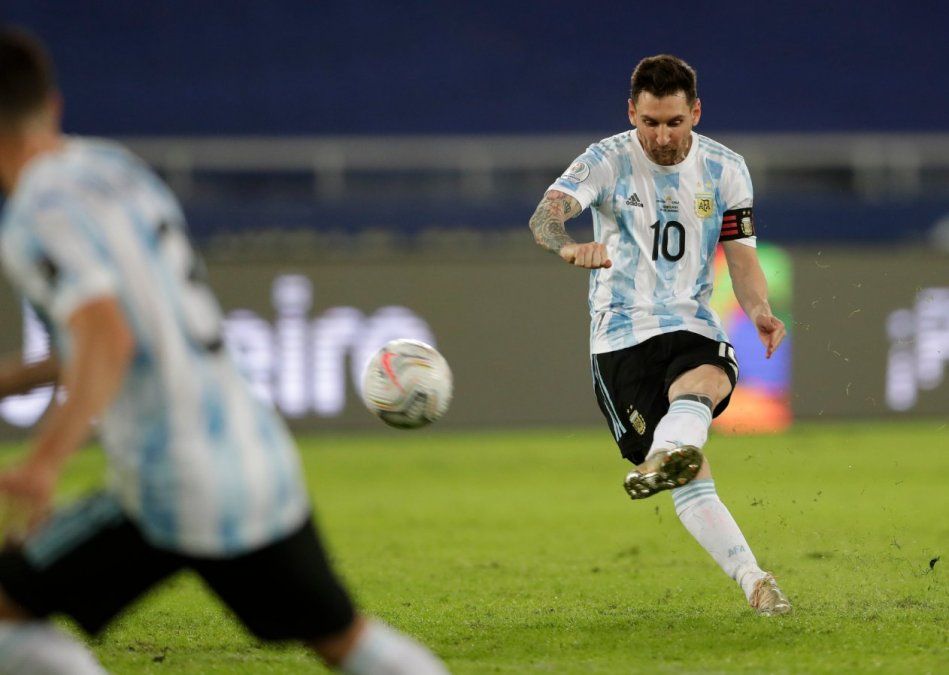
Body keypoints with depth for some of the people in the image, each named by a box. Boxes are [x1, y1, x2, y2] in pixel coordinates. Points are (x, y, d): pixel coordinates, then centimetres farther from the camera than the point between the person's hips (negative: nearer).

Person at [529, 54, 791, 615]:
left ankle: (664, 457, -65)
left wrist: (760, 311, -12)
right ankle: (754, 581, -13)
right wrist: (568, 244, -47)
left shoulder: (725, 170, 5)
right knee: (692, 478, -15)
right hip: (622, 333, -2)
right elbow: (546, 214, -22)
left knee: (707, 381, -37)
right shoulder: (609, 161, -6)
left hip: (693, 327, 2)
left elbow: (741, 254, 10)